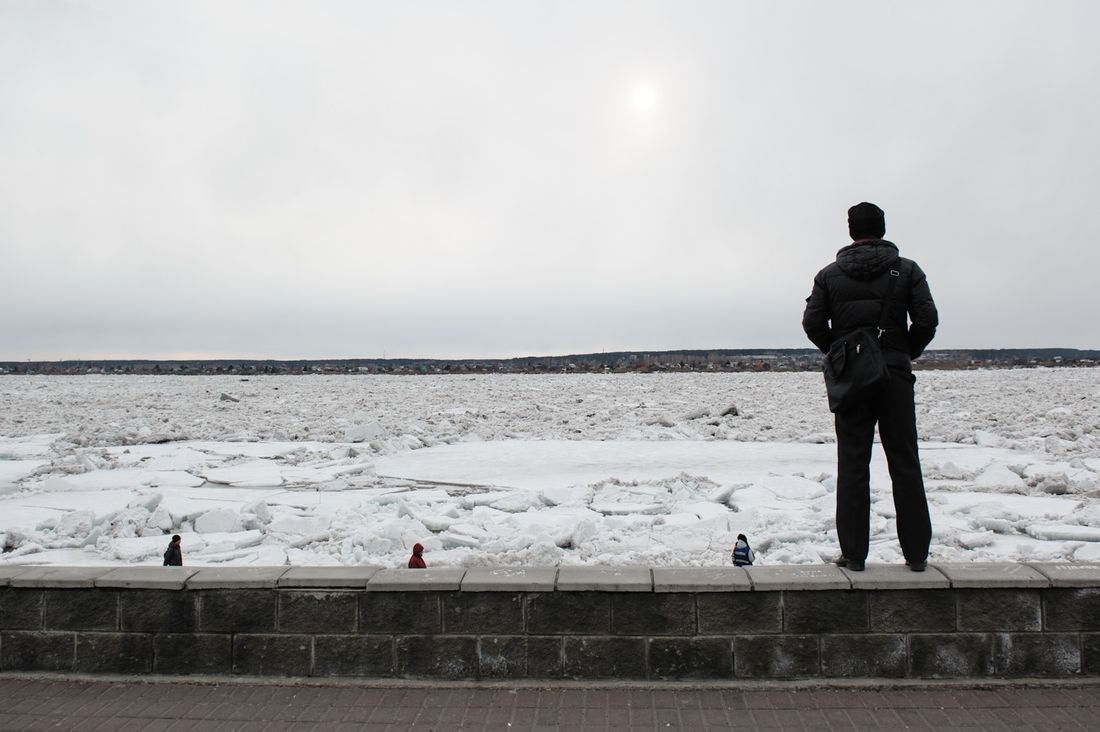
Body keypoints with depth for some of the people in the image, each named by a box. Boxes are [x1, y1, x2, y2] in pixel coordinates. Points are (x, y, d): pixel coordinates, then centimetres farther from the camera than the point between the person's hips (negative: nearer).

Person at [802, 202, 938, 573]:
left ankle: (854, 554, 4)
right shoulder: (907, 270, 2)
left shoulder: (830, 274, 3)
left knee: (852, 466, 3)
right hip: (896, 376, 0)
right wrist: (906, 355, 12)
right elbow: (927, 320, -3)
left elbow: (812, 323, -2)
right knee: (905, 465, 7)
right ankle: (916, 553, 11)